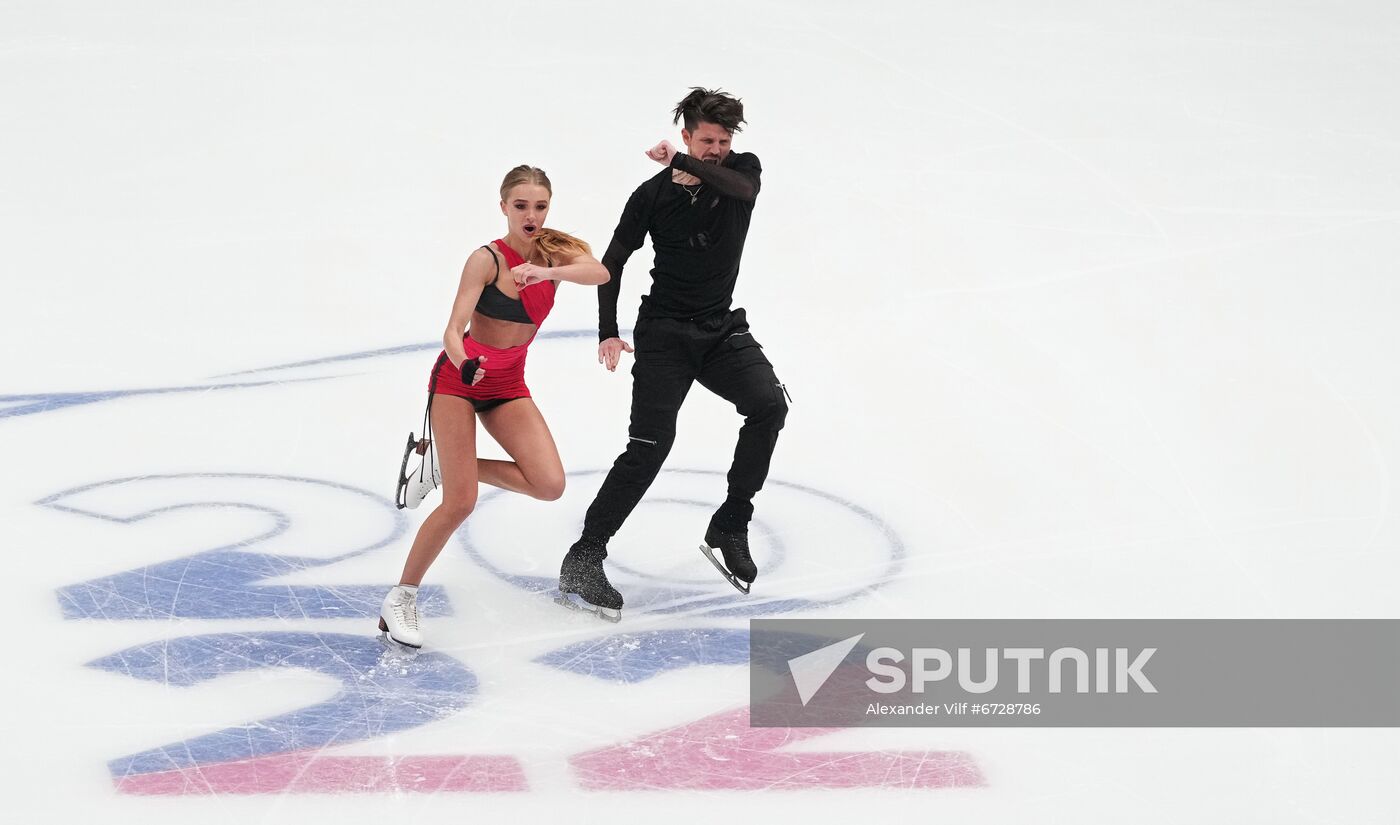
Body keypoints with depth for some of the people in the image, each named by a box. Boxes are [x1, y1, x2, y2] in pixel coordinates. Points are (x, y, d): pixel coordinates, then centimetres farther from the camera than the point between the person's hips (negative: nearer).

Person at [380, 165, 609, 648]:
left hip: (508, 387, 5)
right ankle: (401, 598, 4)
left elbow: (600, 274, -25)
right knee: (460, 504, -13)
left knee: (549, 485, -13)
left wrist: (546, 272, -42)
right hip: (458, 379, -5)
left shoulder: (553, 251, -4)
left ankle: (443, 464, 8)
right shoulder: (487, 259, -18)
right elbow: (454, 330, -25)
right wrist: (464, 363, -47)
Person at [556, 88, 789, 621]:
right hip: (664, 332, -3)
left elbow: (738, 187, -27)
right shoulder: (654, 195, -7)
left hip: (722, 331, 3)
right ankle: (582, 560, -10)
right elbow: (612, 262, -1)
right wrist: (608, 332, -8)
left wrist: (681, 164, -33)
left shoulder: (743, 171, -1)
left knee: (769, 404, -22)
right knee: (650, 446, -14)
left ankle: (729, 527, -7)